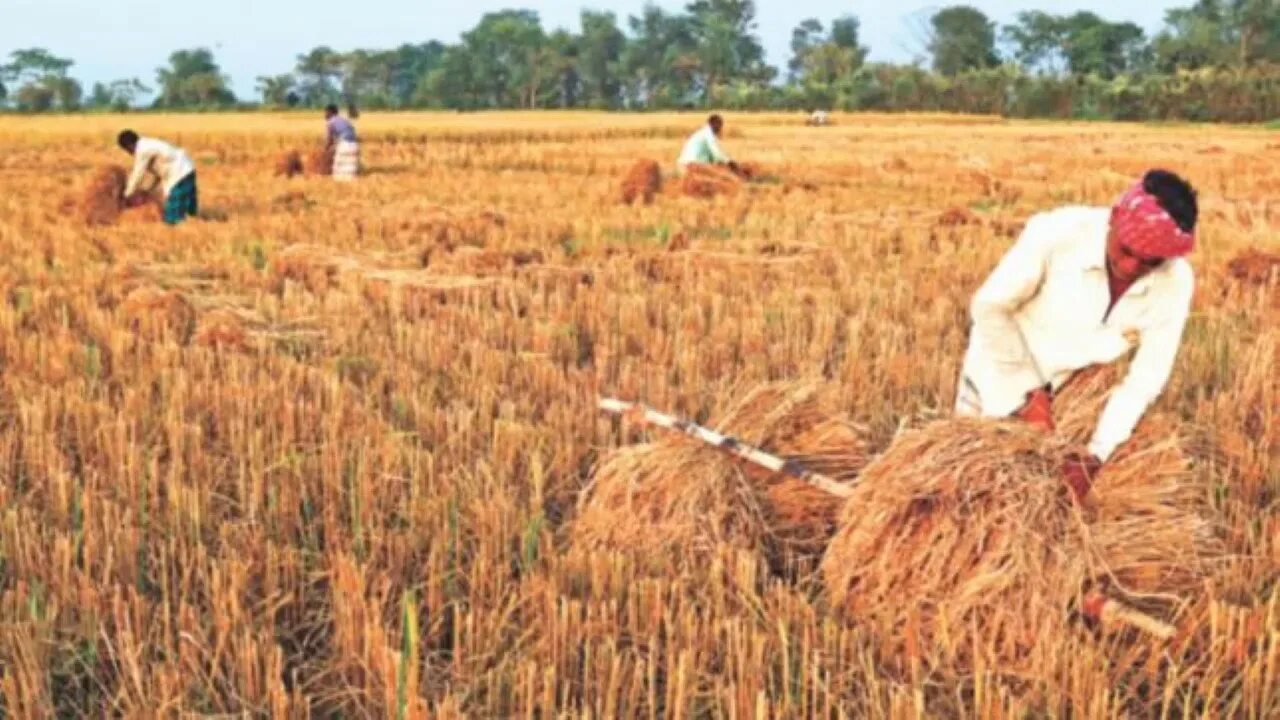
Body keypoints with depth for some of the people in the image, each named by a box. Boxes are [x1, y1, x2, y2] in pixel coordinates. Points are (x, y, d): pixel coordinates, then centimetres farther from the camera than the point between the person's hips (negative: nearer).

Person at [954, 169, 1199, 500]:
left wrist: (1097, 453, -27)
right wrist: (1027, 395, -21)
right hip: (1002, 373, -2)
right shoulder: (1056, 232, -32)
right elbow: (989, 307, -22)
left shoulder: (1175, 283, -24)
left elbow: (1147, 376, -17)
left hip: (1072, 387, 2)